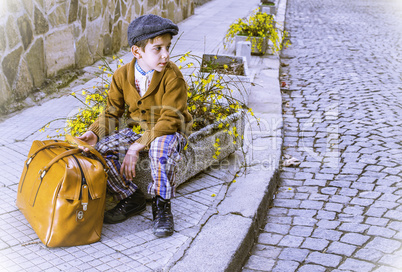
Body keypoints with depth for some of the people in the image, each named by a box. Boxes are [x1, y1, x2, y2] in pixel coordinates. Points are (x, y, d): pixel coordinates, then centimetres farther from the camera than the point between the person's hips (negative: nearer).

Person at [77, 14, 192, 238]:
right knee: (102, 149, -18)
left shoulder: (172, 76, -20)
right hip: (138, 129, 5)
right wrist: (95, 133, -17)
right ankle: (131, 199, 2)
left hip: (170, 132, -5)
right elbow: (112, 113, 4)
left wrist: (138, 146, -32)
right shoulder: (122, 76, -6)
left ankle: (162, 205, -14)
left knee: (161, 148, -39)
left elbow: (170, 121, -25)